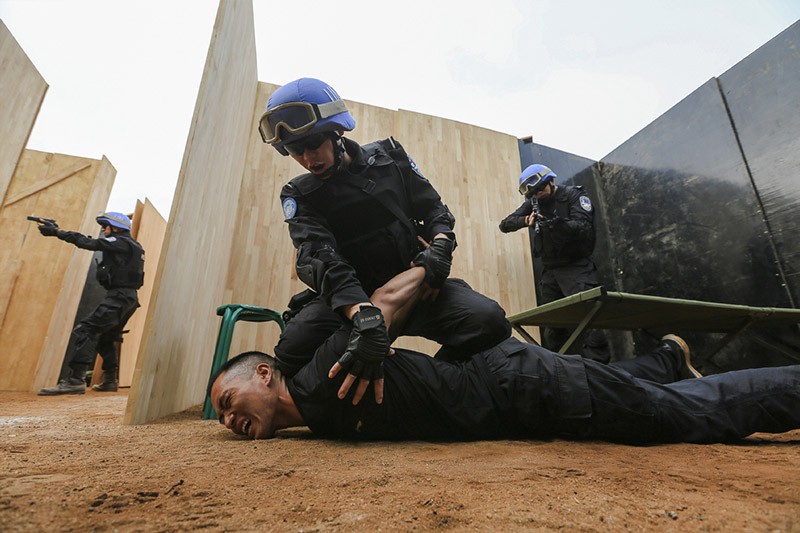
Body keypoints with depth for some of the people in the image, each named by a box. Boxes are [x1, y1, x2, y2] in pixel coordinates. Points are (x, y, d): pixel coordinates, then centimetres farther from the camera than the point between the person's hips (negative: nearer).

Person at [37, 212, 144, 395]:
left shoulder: (121, 242, -7)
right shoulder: (131, 245, 21)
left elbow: (88, 243, -10)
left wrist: (57, 231, -3)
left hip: (119, 297, -10)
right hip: (129, 298, 10)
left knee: (84, 331, -15)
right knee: (105, 339, 19)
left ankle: (75, 381, -21)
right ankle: (110, 381, 23)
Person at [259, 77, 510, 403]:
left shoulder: (388, 156, 9)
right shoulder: (299, 196, 1)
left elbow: (433, 207, 13)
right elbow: (321, 257, -18)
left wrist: (440, 246, -12)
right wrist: (364, 315, -37)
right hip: (349, 298, -1)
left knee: (489, 320, -24)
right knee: (294, 351, -29)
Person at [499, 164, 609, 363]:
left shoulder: (574, 195, -2)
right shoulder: (533, 204, 9)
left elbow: (584, 227, -16)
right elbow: (505, 225, 2)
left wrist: (559, 225, -34)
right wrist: (526, 220, -18)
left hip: (577, 266, -4)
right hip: (550, 270, 5)